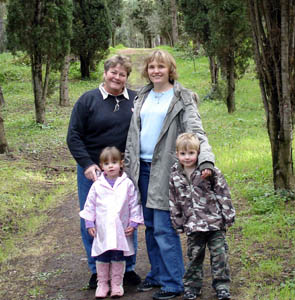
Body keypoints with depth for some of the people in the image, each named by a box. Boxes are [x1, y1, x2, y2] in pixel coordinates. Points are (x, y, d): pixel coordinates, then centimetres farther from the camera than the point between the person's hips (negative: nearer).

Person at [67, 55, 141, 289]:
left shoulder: (136, 100, 5)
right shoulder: (88, 100, -1)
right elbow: (74, 137, -2)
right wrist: (87, 164, -13)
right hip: (94, 171, -1)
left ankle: (128, 268, 22)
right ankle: (97, 270, 18)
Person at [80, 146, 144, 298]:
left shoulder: (127, 184, -4)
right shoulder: (97, 185, -2)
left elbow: (134, 204, 1)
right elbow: (90, 205, 6)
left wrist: (133, 223, -2)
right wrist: (89, 223, 3)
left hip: (121, 230, -1)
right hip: (102, 230, 1)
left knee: (118, 257, 9)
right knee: (102, 257, 8)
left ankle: (117, 284, 21)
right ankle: (102, 284, 20)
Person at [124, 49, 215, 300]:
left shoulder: (182, 99, -4)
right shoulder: (142, 98, 14)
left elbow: (196, 131, -12)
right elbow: (133, 134, 16)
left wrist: (206, 160, -28)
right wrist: (127, 166, 13)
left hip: (166, 170, -6)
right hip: (143, 168, 6)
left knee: (164, 228, -8)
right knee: (150, 226, 12)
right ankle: (157, 275, 25)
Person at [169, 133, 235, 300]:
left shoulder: (210, 171, -6)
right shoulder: (175, 176, 3)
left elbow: (223, 193, -3)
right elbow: (174, 202, 10)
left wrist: (228, 216, -4)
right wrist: (178, 223, 8)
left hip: (215, 222, -2)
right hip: (193, 225, 2)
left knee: (219, 254, 2)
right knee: (194, 256, 10)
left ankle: (222, 286, 14)